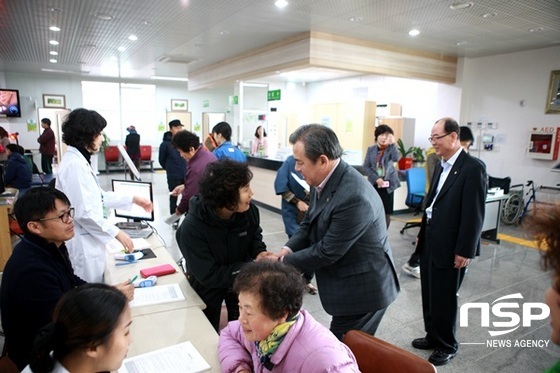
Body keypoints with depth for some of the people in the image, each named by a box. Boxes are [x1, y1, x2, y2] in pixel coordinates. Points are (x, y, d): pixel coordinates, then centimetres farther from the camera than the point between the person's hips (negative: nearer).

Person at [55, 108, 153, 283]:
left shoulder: (80, 160, 9)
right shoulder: (74, 164, -21)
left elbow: (98, 196, 16)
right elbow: (84, 212, -25)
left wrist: (133, 199, 15)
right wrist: (117, 233, -18)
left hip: (89, 242, 10)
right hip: (83, 246, -10)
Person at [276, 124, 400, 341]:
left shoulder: (354, 197, -31)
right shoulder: (324, 180, -4)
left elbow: (327, 252, -24)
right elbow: (309, 223, 8)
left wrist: (285, 262, -12)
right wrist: (288, 249, -9)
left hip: (362, 289, -8)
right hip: (347, 285, 8)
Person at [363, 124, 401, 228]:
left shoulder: (391, 149, 1)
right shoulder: (371, 149, 4)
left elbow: (396, 158, -21)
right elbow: (366, 166, -2)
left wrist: (392, 143, -21)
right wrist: (376, 178, -13)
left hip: (387, 184, -1)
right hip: (374, 184, 1)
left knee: (386, 213, 0)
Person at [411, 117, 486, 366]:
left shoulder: (472, 168, -15)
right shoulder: (441, 166, 10)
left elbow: (474, 213, -17)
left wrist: (465, 250, -16)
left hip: (450, 246, -7)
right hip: (430, 241, 7)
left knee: (444, 298, 7)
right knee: (429, 296, 17)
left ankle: (447, 346, 28)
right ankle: (433, 336, 36)